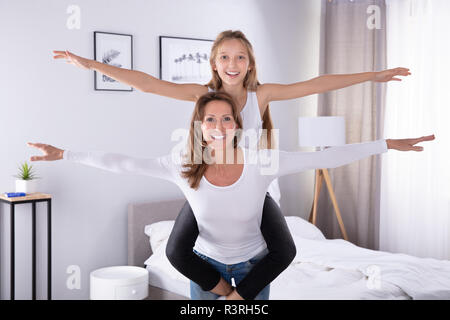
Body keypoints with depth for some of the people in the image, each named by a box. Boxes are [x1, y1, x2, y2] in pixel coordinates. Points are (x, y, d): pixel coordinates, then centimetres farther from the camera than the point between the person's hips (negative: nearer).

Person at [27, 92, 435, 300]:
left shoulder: (262, 162, -23)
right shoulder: (183, 166, -19)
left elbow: (324, 157, -23)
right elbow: (123, 163, -15)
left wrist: (387, 144, -24)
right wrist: (66, 154, -15)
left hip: (253, 264, -1)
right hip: (206, 263, 1)